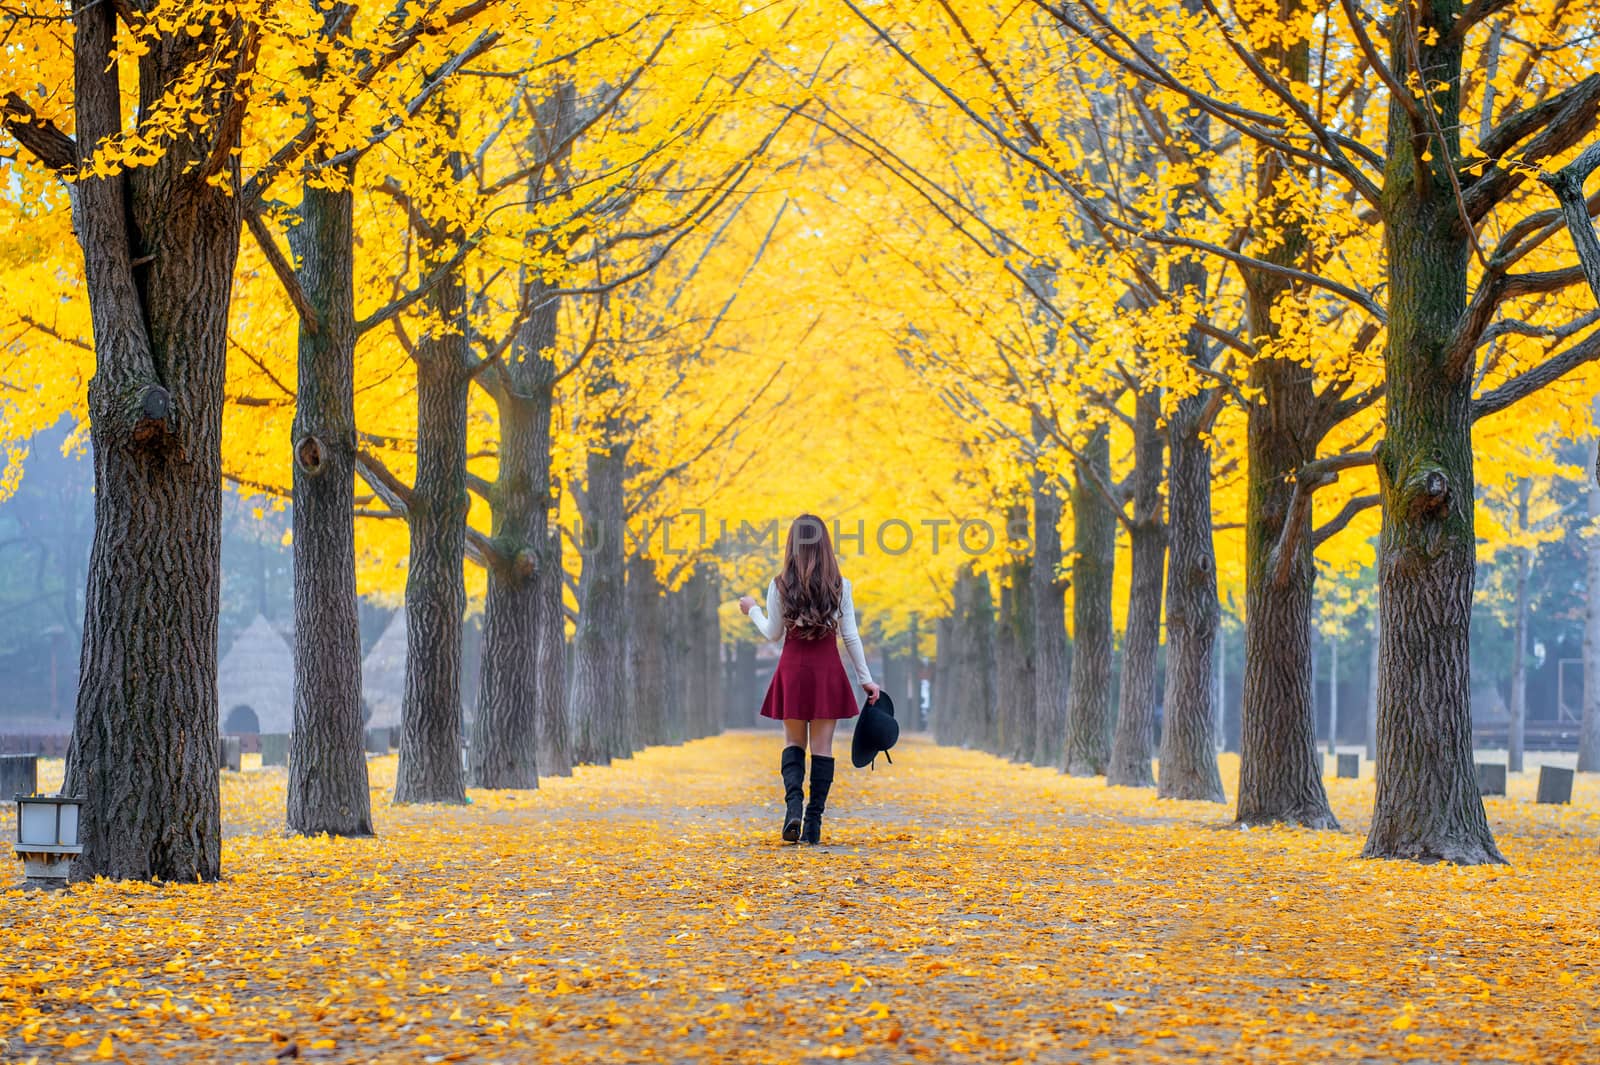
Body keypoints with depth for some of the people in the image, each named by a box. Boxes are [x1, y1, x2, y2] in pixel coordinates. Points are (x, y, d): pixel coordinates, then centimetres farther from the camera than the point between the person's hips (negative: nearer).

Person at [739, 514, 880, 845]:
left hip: (793, 669, 0)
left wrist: (753, 610, 23)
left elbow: (774, 634, 4)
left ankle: (793, 803, -14)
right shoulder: (839, 586, -3)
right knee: (822, 747, 4)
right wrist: (865, 678, 6)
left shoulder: (780, 586, -4)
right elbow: (851, 636, -1)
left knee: (794, 743, 12)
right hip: (828, 669, 0)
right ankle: (814, 823, 1)